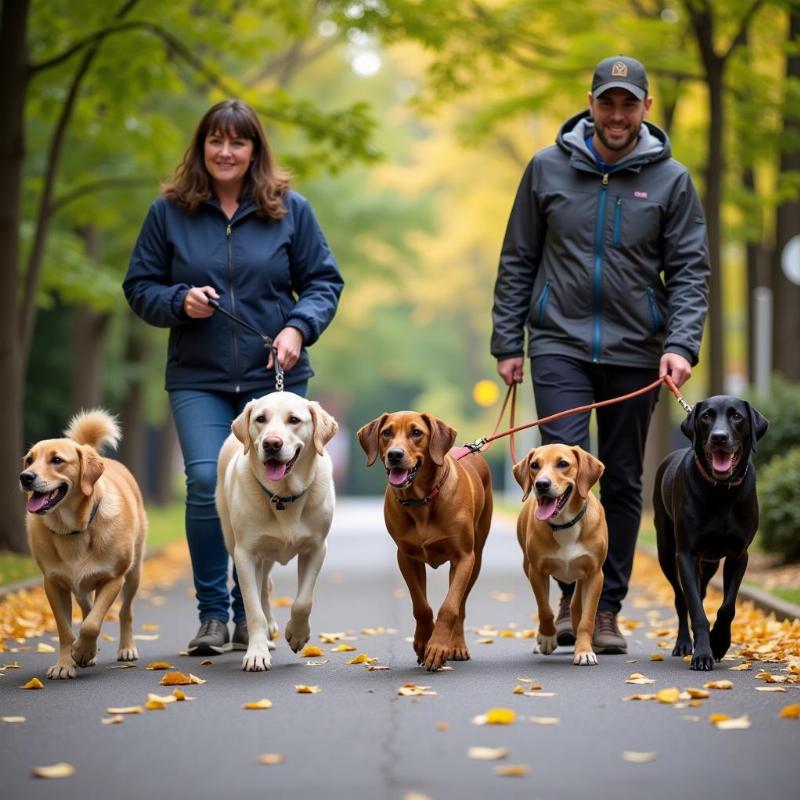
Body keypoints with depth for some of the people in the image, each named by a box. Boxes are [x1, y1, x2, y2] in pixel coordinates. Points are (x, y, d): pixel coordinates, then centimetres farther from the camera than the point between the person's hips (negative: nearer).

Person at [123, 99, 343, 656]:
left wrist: (298, 328, -12)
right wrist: (180, 301, -12)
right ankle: (212, 613, -2)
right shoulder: (169, 212, 4)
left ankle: (249, 613, 19)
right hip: (198, 380, 0)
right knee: (207, 483, -16)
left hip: (275, 378, 1)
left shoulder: (290, 210, 3)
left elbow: (324, 281, 5)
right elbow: (140, 287, 8)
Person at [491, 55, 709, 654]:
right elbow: (517, 263, 8)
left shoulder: (671, 179, 1)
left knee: (623, 482, 7)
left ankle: (607, 609, 16)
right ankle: (573, 592, 1)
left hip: (634, 354, 1)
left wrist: (681, 345, -15)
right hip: (559, 343, -1)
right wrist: (507, 343, 3)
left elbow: (690, 271, -1)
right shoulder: (548, 168, 3)